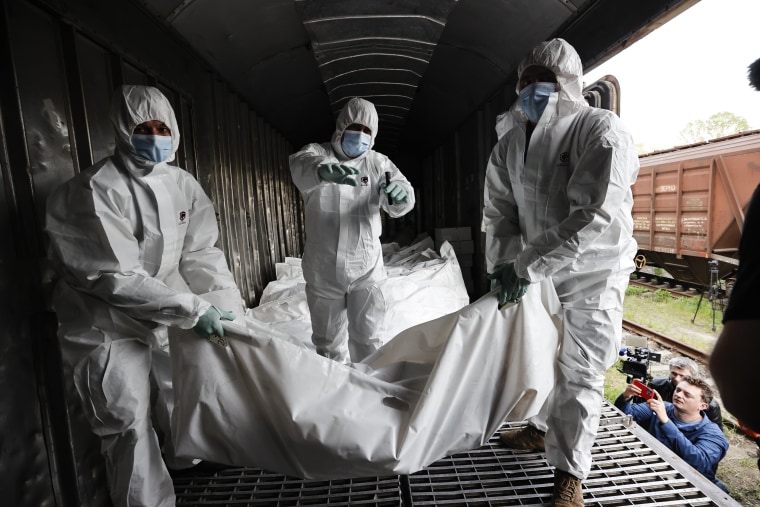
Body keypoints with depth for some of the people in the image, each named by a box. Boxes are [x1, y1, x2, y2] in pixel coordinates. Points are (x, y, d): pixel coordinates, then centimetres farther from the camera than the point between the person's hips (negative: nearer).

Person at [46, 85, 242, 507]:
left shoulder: (183, 185, -3)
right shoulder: (94, 191, -20)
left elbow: (201, 253, -4)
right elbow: (116, 277, -26)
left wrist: (230, 306, -15)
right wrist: (194, 310, -29)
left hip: (165, 317, 6)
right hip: (107, 326, -5)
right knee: (131, 425, 3)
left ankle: (189, 459, 49)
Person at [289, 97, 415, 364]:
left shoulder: (378, 163, 3)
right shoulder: (317, 152, -3)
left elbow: (398, 206, -8)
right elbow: (301, 166, -27)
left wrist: (399, 195, -34)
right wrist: (322, 170, -51)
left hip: (366, 266, 1)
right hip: (323, 268, 0)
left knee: (368, 337, 9)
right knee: (328, 341, 15)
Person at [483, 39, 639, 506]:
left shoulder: (602, 131, -17)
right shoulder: (510, 145, 2)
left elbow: (595, 217, -28)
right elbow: (499, 210, 0)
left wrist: (526, 267, -30)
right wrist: (504, 264, -16)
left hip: (593, 273, -6)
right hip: (538, 273, 6)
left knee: (579, 373, 0)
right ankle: (542, 429, 44)